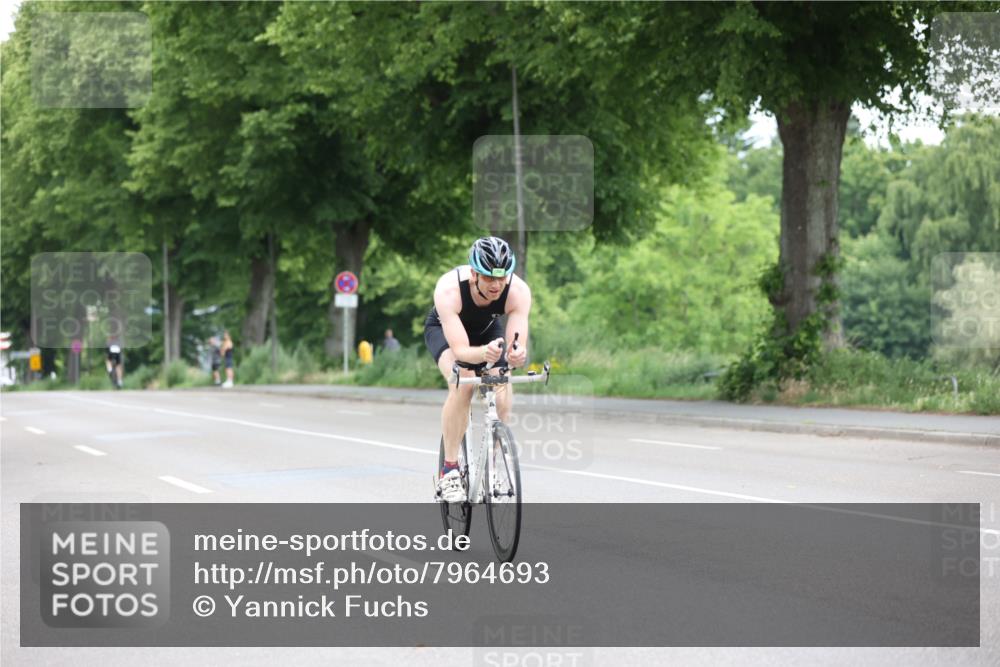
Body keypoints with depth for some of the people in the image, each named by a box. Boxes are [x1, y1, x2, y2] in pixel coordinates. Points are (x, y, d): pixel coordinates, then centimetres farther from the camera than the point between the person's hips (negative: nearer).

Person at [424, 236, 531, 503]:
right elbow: (460, 350, -45)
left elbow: (518, 347, -38)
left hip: (487, 330, 3)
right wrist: (484, 353, -65)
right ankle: (449, 471, -21)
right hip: (444, 329, -3)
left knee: (503, 402, -18)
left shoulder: (518, 291, -34)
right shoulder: (449, 289, -41)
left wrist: (517, 355, -61)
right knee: (463, 384, -32)